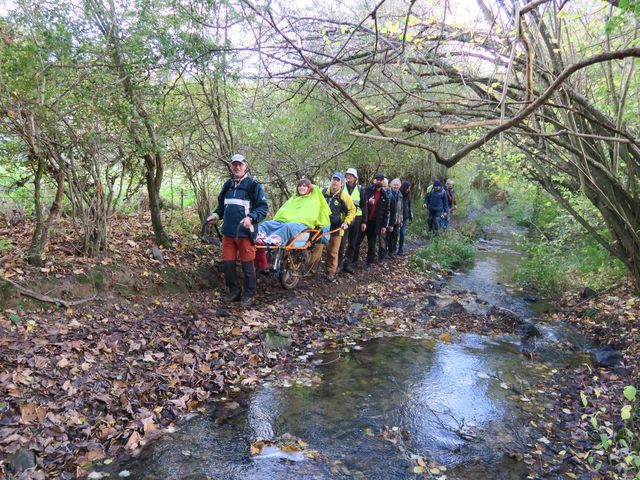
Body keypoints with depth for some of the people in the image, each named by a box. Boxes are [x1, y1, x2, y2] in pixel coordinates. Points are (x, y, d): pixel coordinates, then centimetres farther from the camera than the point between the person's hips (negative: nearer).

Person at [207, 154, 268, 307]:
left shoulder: (253, 185, -6)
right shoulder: (227, 185, 12)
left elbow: (263, 208, -7)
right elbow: (222, 205, 24)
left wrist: (251, 218, -22)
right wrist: (216, 215, 5)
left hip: (245, 232, -5)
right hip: (228, 231, 6)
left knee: (247, 264, 3)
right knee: (227, 263, 9)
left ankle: (249, 294, 19)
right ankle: (233, 291, 27)